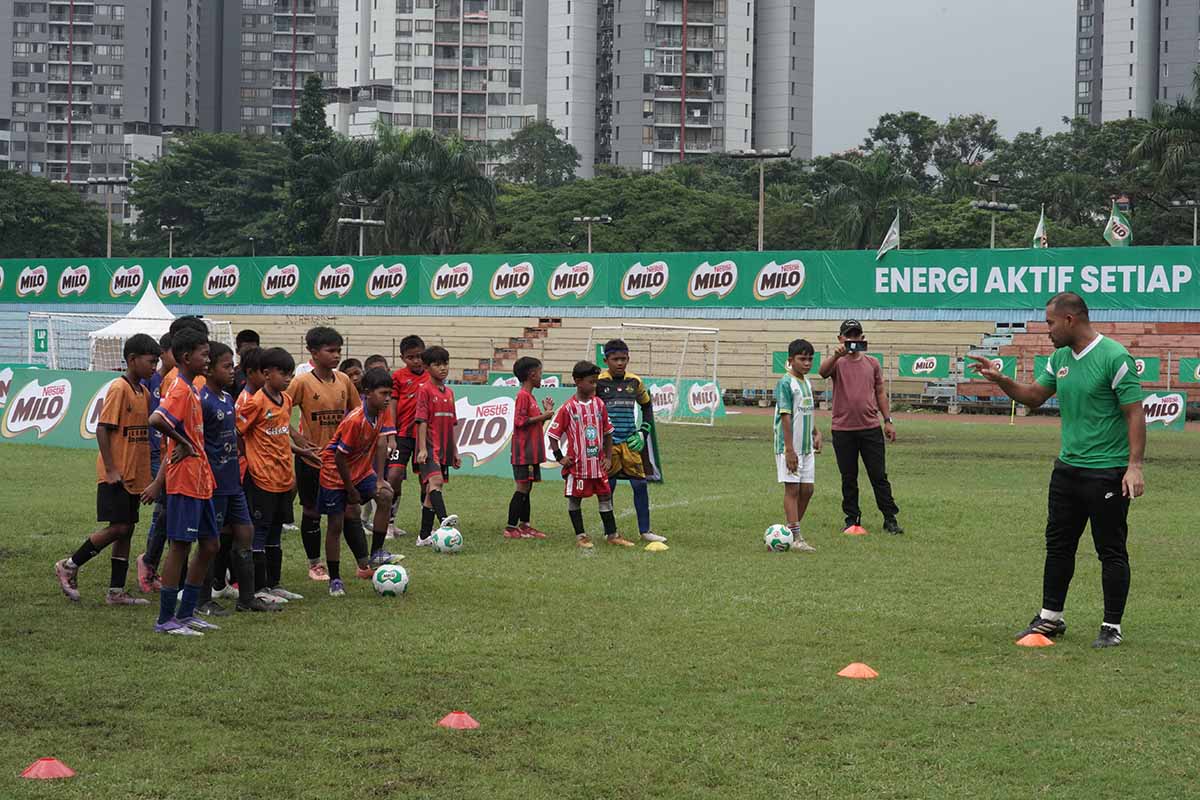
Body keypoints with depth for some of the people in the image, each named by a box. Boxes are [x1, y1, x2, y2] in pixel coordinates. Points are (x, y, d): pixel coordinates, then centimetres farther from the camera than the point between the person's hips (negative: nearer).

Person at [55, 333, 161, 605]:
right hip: (116, 475, -8)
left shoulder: (144, 392, 12)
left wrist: (146, 471, 15)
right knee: (118, 527, -9)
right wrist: (110, 469, -19)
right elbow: (102, 429, -17)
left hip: (134, 475, 8)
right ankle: (69, 566, 6)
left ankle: (116, 591, 13)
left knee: (127, 530, 8)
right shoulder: (119, 389, -14)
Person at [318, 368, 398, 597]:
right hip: (335, 473, -6)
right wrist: (351, 491, -14)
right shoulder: (355, 420, -29)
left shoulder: (384, 413, -8)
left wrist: (379, 480, -18)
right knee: (335, 524, -2)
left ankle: (376, 554, -7)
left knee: (386, 496, -17)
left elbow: (381, 445, -10)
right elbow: (339, 457, -23)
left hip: (361, 470, 6)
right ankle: (334, 580, 8)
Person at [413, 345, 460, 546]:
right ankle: (444, 519, -46)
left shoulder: (449, 392, 15)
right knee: (436, 480, -27)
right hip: (429, 446, -8)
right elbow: (422, 421, -12)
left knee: (431, 491, 9)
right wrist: (422, 448, -19)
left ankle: (425, 536, 12)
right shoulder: (425, 390, -6)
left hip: (444, 449, 8)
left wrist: (455, 450, 20)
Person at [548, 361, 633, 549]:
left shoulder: (599, 404, 2)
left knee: (605, 496, 8)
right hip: (577, 463, -4)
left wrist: (608, 457, 5)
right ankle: (580, 536, 15)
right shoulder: (568, 408, -11)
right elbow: (553, 433, -6)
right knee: (575, 499, 4)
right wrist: (560, 457, -11)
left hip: (598, 462, 4)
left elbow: (607, 432, 11)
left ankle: (612, 534, 15)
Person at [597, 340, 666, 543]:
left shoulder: (634, 382, 5)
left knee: (640, 484, 1)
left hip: (630, 442, 3)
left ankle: (645, 530, 10)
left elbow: (647, 405, 21)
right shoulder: (598, 382, -6)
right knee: (608, 486, 2)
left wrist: (643, 431, 10)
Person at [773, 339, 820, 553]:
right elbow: (786, 417, -18)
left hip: (806, 447, 8)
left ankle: (791, 531, 20)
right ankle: (796, 538, -5)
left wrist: (816, 433, 12)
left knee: (807, 489, 9)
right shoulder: (785, 383, -14)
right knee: (792, 489, -5)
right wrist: (789, 450, -21)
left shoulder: (807, 383, 12)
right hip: (789, 448, -8)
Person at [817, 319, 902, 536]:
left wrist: (888, 420, 7)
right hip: (843, 430, -1)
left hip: (871, 428, 1)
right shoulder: (837, 363, 0)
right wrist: (837, 355, -39)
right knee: (848, 478, 7)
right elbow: (823, 372, -23)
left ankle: (890, 519, 6)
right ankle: (852, 519, 16)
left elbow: (880, 393, 14)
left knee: (879, 476, 2)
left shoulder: (872, 363, 10)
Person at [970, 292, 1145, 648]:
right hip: (1068, 468, 8)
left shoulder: (1114, 357, -15)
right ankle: (1050, 618, 24)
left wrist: (1135, 465, -21)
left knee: (1111, 551, 2)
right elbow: (1033, 396, 20)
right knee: (1058, 545, 13)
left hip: (1107, 472, -8)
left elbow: (1135, 413, -15)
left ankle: (1112, 626, 10)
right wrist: (1000, 380, 3)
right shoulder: (1060, 358, 9)